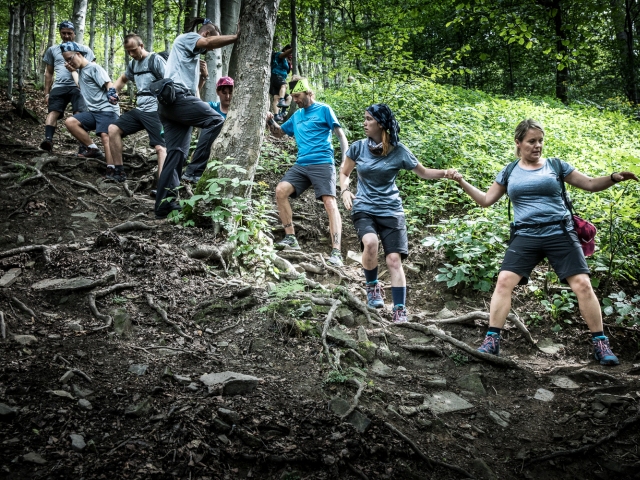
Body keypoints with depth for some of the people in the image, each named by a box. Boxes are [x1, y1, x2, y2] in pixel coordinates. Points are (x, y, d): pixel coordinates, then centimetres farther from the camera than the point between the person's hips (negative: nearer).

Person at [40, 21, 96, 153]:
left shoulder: (84, 49, 15)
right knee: (53, 111, -20)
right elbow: (49, 73, 26)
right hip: (59, 87, 2)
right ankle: (48, 139, -36)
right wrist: (46, 93, 19)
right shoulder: (52, 50, 23)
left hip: (78, 86, -2)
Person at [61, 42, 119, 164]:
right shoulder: (80, 71, 20)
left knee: (106, 136, -26)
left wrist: (112, 95, -35)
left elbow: (108, 84, -16)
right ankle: (93, 149, -7)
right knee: (70, 122, -12)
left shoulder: (93, 67, -3)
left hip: (107, 110, -8)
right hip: (93, 112, 8)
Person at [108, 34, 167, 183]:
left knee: (160, 147, -18)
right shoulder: (133, 64, 17)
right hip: (139, 110, 8)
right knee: (113, 129, 3)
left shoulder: (156, 60, -7)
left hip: (155, 111, -8)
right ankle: (118, 172, 8)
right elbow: (123, 79, 37)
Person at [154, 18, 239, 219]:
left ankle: (165, 204, 2)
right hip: (176, 96, -10)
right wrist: (235, 37, -16)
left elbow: (192, 85, 28)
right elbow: (209, 42, -15)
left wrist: (203, 75, 12)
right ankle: (195, 169, -17)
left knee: (176, 153, 4)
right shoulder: (186, 38, 6)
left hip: (171, 102, 10)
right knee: (215, 120, -17)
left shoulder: (194, 54, 32)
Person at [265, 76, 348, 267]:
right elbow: (279, 132, 29)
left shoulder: (323, 110, 2)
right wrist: (270, 121, 7)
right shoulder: (297, 115, 20)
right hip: (301, 165, 6)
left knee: (330, 203, -17)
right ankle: (291, 238, -4)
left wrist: (345, 161, -14)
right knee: (281, 190, -11)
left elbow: (340, 135, -2)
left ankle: (336, 251, -25)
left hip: (322, 163, -6)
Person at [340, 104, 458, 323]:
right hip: (364, 209, 0)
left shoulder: (398, 151, -6)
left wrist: (445, 173, -15)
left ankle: (400, 310, 0)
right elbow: (344, 173, 12)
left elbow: (422, 172, 3)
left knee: (394, 259, -8)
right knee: (370, 242, -30)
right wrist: (345, 190, -8)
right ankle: (372, 286, -3)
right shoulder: (358, 147, -2)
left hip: (390, 210, 0)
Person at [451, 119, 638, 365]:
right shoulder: (509, 172, 12)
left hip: (560, 234, -1)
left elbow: (590, 184, 9)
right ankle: (491, 340, -5)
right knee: (504, 281, -13)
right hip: (525, 237, 1)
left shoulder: (556, 166, 8)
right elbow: (486, 200, 16)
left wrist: (614, 177, -9)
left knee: (583, 285, -8)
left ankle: (601, 344, 3)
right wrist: (462, 183, 4)